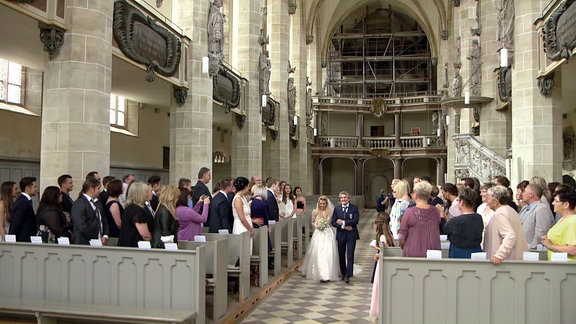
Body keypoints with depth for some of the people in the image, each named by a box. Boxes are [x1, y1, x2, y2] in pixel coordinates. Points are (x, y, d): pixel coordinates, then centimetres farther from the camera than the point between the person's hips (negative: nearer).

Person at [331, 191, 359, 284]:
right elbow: (333, 222, 1)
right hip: (340, 235, 3)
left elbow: (356, 220, -12)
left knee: (350, 255, -9)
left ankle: (348, 275, -10)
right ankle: (343, 273, 24)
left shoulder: (354, 208, 0)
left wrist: (343, 222, -13)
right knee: (341, 256, 10)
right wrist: (343, 227, -13)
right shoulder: (337, 209, 8)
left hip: (351, 235, -3)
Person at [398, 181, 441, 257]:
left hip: (413, 253, -4)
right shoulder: (436, 211, 0)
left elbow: (401, 236, -7)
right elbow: (440, 231, 13)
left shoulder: (409, 212, -12)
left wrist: (404, 248, 12)